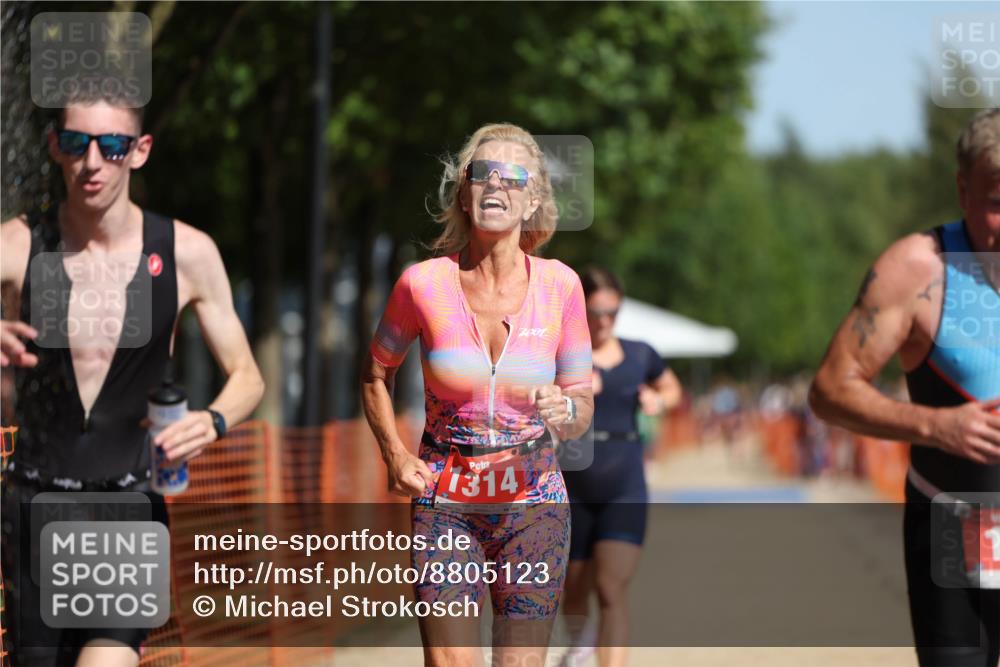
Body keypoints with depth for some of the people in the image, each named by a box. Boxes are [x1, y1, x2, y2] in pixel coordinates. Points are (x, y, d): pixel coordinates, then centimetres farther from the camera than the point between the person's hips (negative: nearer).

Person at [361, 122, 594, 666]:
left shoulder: (559, 285, -4)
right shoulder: (424, 283, -7)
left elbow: (583, 410, 4)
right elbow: (376, 374, 11)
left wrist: (563, 410, -19)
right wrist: (395, 455, -2)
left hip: (533, 504, 1)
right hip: (445, 504, -1)